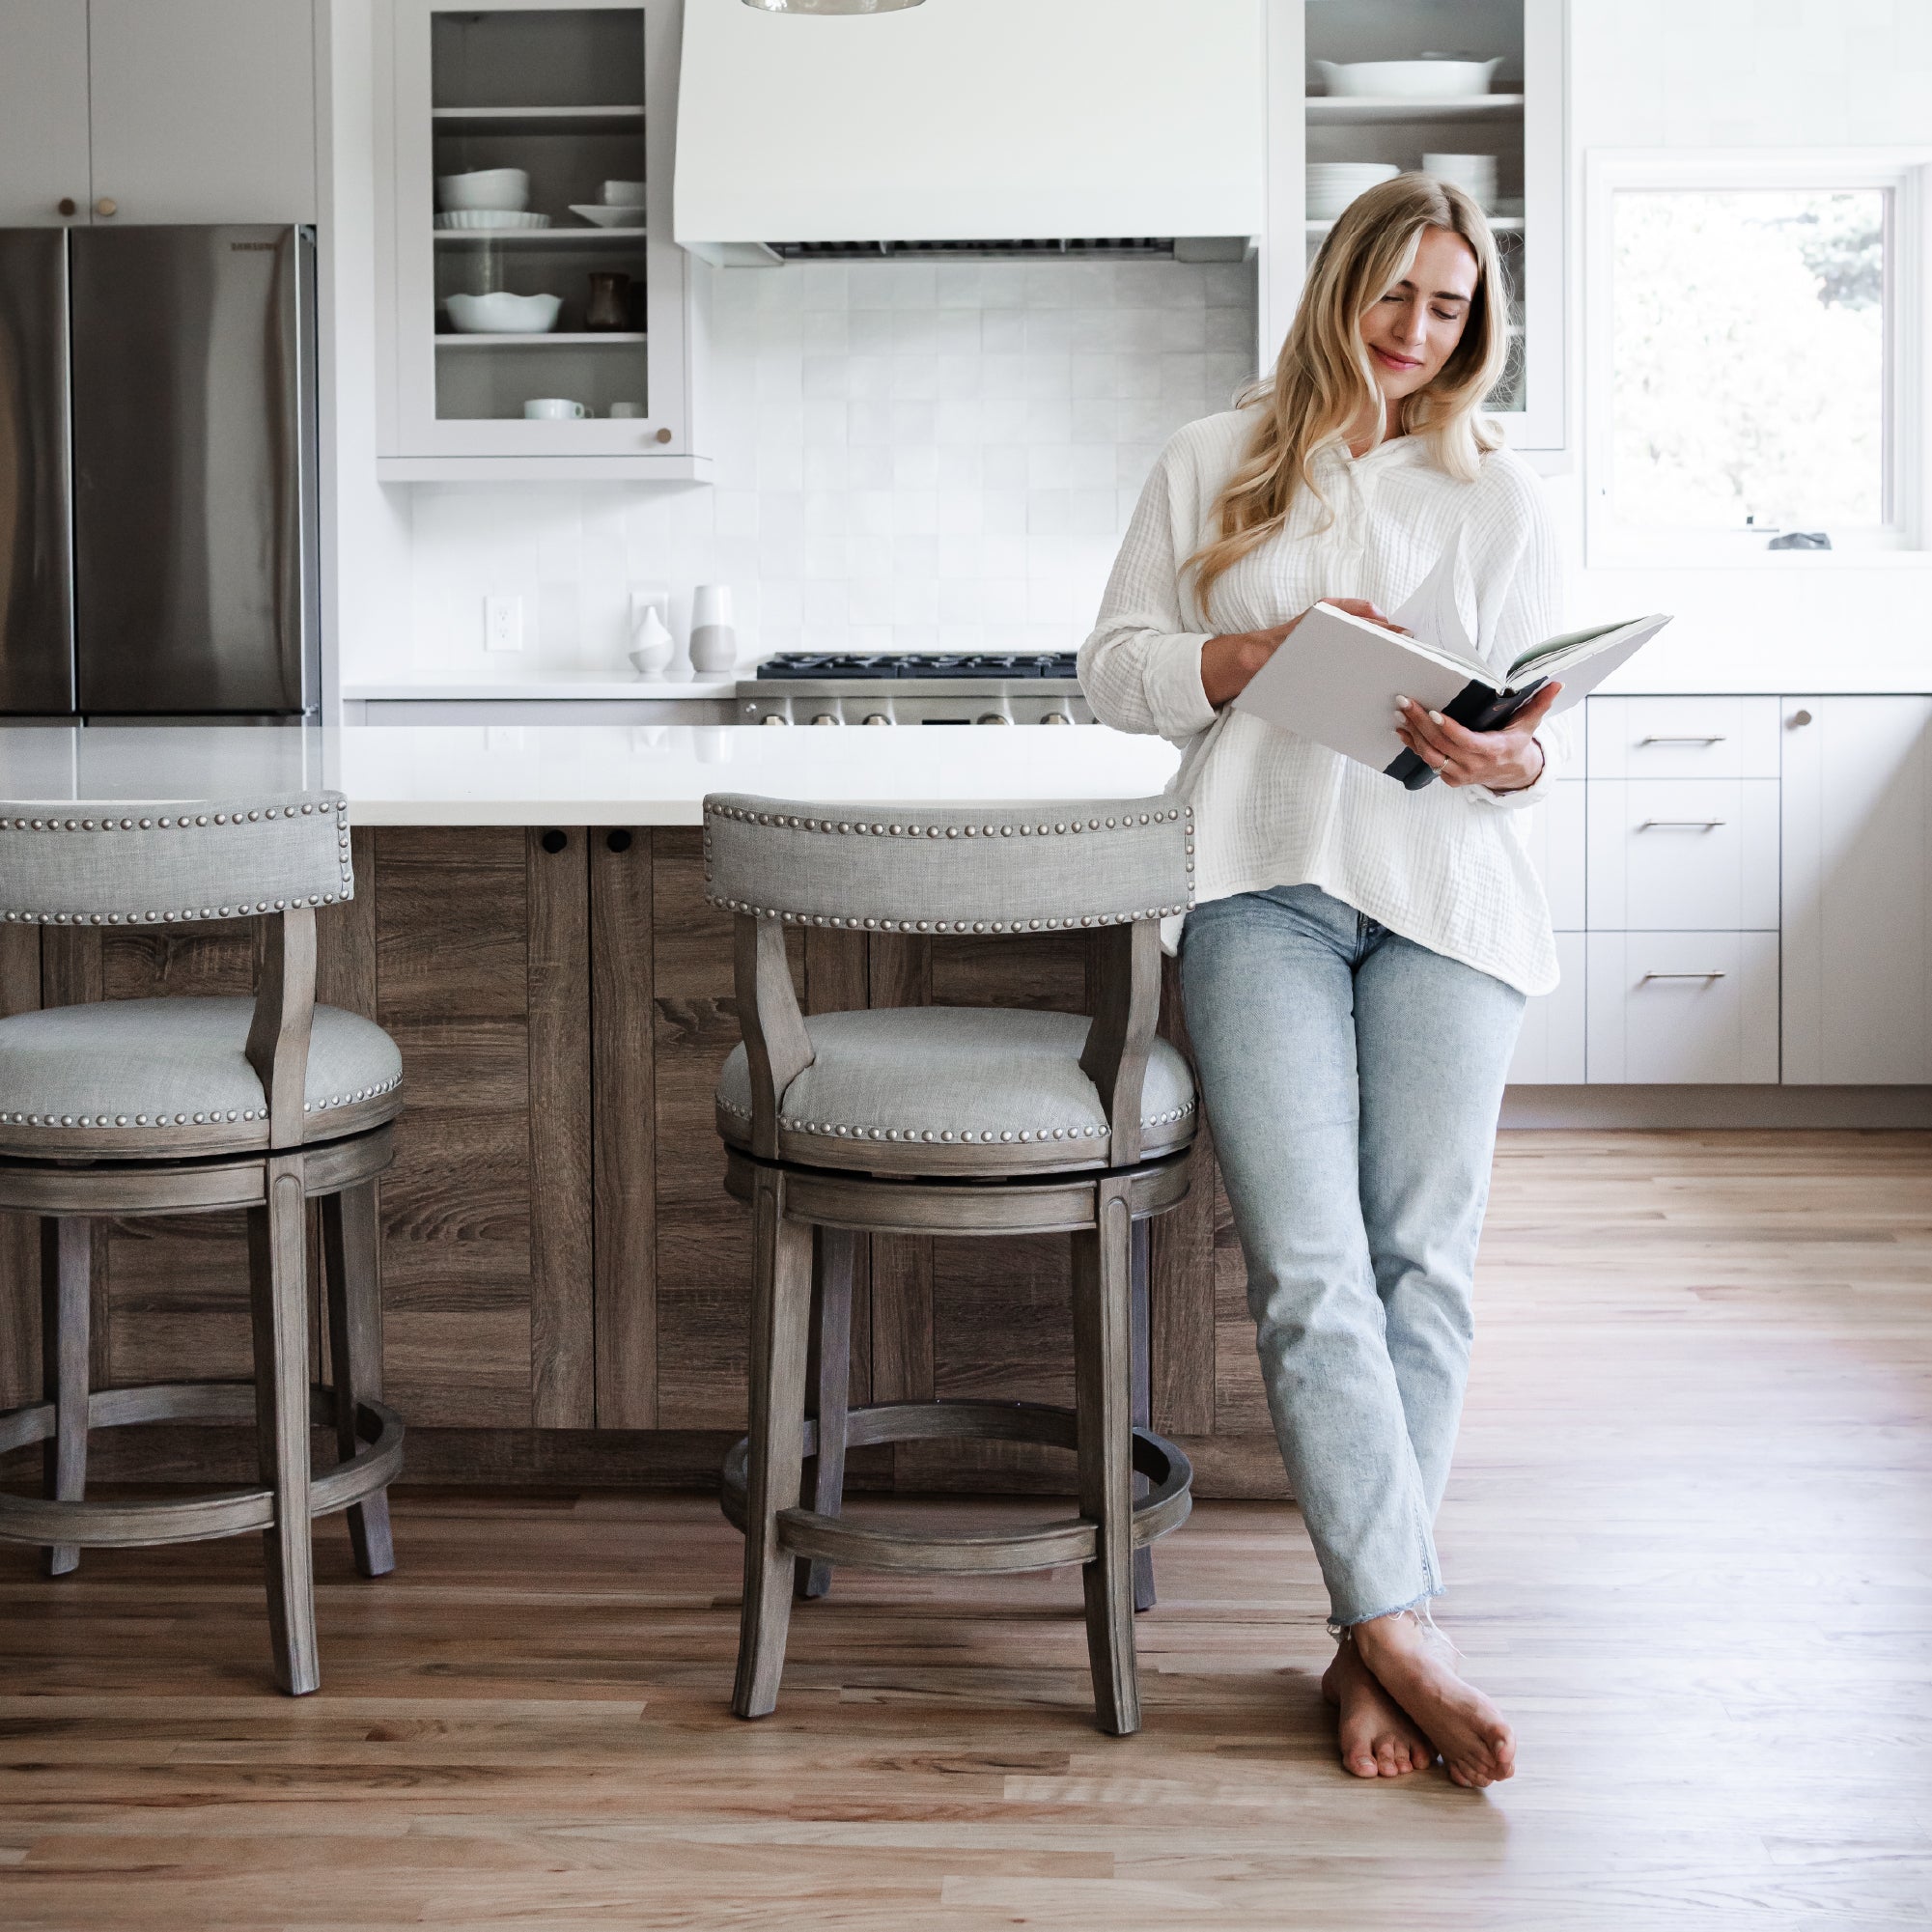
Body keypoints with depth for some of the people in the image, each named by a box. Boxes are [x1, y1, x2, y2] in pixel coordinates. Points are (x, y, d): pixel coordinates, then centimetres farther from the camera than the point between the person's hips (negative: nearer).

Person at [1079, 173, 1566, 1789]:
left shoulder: (1497, 493, 17)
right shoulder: (1214, 466, 16)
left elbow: (1549, 722, 14)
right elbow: (1113, 669, 11)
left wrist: (1511, 761, -10)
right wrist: (1262, 653, -6)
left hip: (1445, 891, 1)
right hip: (1264, 883, -1)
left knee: (1423, 1259, -8)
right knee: (1309, 1263, -16)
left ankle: (1372, 1638, -2)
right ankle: (1409, 1629, -16)